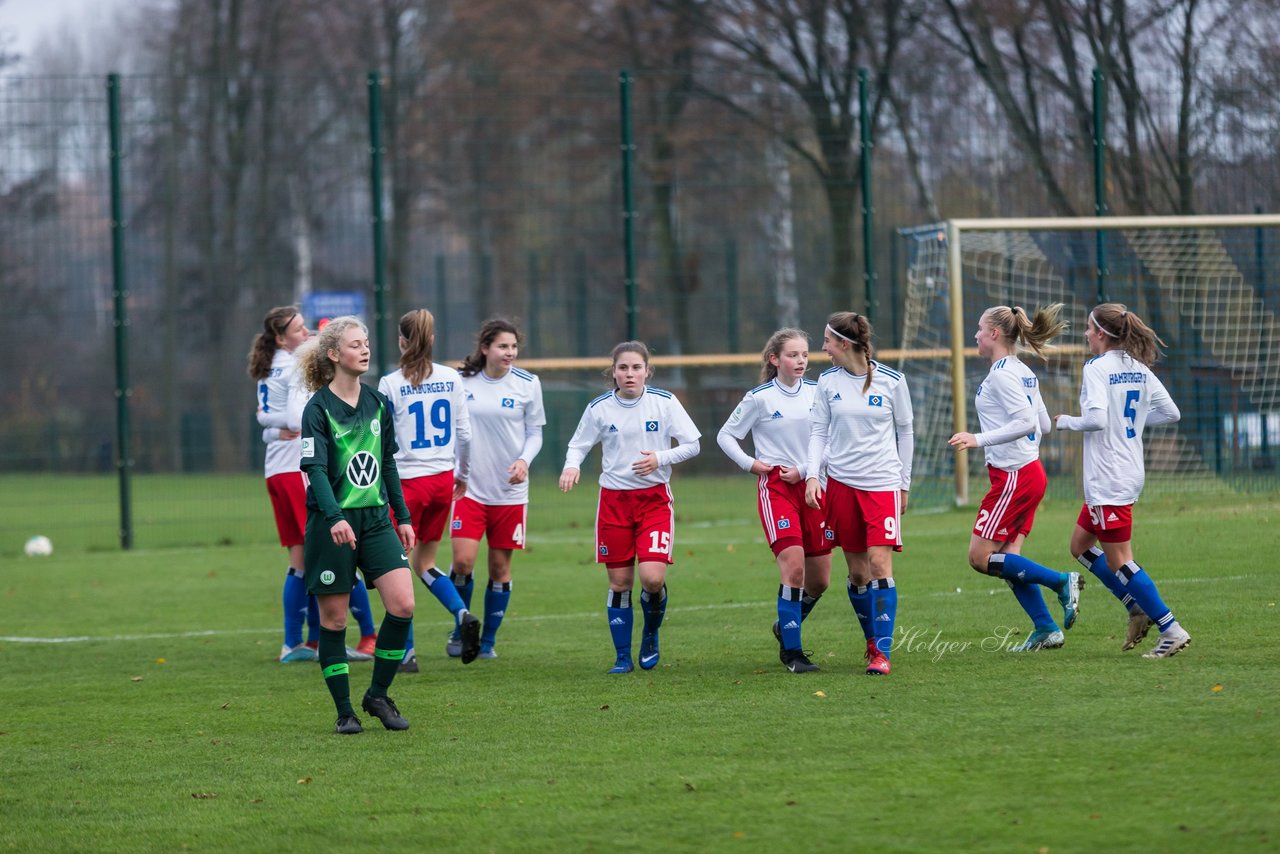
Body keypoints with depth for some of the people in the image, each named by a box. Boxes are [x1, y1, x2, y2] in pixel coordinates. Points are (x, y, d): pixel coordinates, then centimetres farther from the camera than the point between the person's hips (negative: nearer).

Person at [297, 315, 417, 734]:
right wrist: (335, 518, -31)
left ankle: (378, 695, 8)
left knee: (403, 605, -9)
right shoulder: (318, 409, -9)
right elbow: (315, 468, -18)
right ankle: (345, 711, 11)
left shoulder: (377, 403, 9)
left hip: (375, 519, 5)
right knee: (333, 618, 0)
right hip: (332, 523, -5)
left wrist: (402, 517, 16)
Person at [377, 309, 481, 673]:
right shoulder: (451, 379, 3)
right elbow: (464, 433, 8)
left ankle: (406, 653, 3)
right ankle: (462, 614, -7)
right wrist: (462, 473, 23)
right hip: (442, 479, 5)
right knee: (424, 564, 18)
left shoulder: (391, 384, -10)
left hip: (406, 481, -5)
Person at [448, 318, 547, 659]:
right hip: (469, 487, -1)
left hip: (509, 490, 1)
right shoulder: (462, 381, -1)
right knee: (463, 561, -12)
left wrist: (524, 460, -13)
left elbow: (535, 432, 5)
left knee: (500, 567, 5)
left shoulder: (527, 384, -1)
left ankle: (488, 640, 18)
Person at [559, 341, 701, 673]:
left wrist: (659, 459, -17)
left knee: (653, 578, -15)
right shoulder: (599, 408, 0)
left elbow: (692, 445, 0)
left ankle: (651, 635, 15)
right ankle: (622, 656, 15)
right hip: (614, 499, 1)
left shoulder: (664, 402, -4)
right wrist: (571, 466, -12)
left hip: (654, 498, -1)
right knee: (619, 582, 2)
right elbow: (578, 445, 10)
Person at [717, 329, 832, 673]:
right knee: (794, 567, -18)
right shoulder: (760, 398, -3)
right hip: (776, 486, -4)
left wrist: (804, 469, -6)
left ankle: (786, 626, 34)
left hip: (813, 485, 4)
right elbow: (725, 436, 6)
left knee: (819, 580, 6)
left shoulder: (816, 393, 4)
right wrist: (749, 463, -7)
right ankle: (791, 651, -10)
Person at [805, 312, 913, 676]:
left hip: (882, 484, -3)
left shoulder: (891, 381, -3)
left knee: (879, 563, -14)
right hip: (841, 482, 3)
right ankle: (872, 641, 23)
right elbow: (818, 432, 8)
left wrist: (904, 484, 8)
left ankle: (882, 653, -14)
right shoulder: (828, 382, 3)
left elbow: (905, 432, 6)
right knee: (857, 571, 5)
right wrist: (812, 475, -5)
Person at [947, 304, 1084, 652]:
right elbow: (1043, 425, 17)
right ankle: (1046, 629, 7)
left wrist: (979, 439, -24)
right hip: (1030, 471, 10)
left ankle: (1061, 581, -6)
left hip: (1013, 476, -10)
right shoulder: (1024, 373, 13)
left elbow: (1026, 422, -24)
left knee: (980, 557, -6)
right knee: (1007, 560, 10)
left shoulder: (1001, 373, -15)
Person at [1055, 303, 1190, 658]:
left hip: (1108, 479, -9)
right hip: (1130, 472, 9)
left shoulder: (1098, 368, -15)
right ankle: (1138, 609, 18)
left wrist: (1066, 421, -8)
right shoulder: (1139, 370, 9)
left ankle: (1171, 630, -6)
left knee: (1119, 561, -4)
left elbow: (1096, 419, -27)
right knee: (1080, 545, 21)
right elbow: (1171, 412, 13)